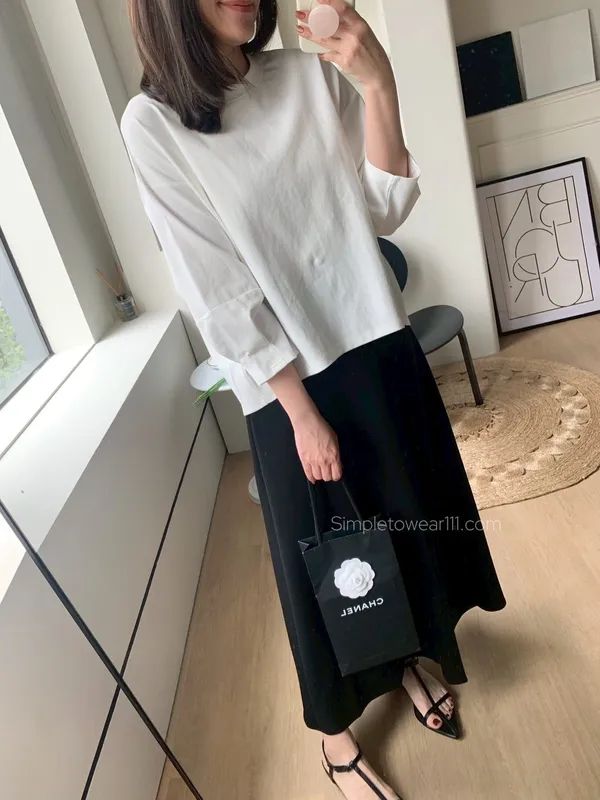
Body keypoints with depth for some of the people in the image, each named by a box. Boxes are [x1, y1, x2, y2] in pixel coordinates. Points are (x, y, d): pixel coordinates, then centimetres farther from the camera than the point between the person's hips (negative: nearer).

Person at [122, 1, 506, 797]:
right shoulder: (153, 124, -8)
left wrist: (379, 85, -14)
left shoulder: (310, 77, 3)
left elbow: (384, 210, -1)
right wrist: (301, 409, -13)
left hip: (378, 345, 5)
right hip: (285, 382, -4)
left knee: (409, 520, 18)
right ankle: (338, 729, 41)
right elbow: (219, 294, -13)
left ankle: (411, 659, 51)